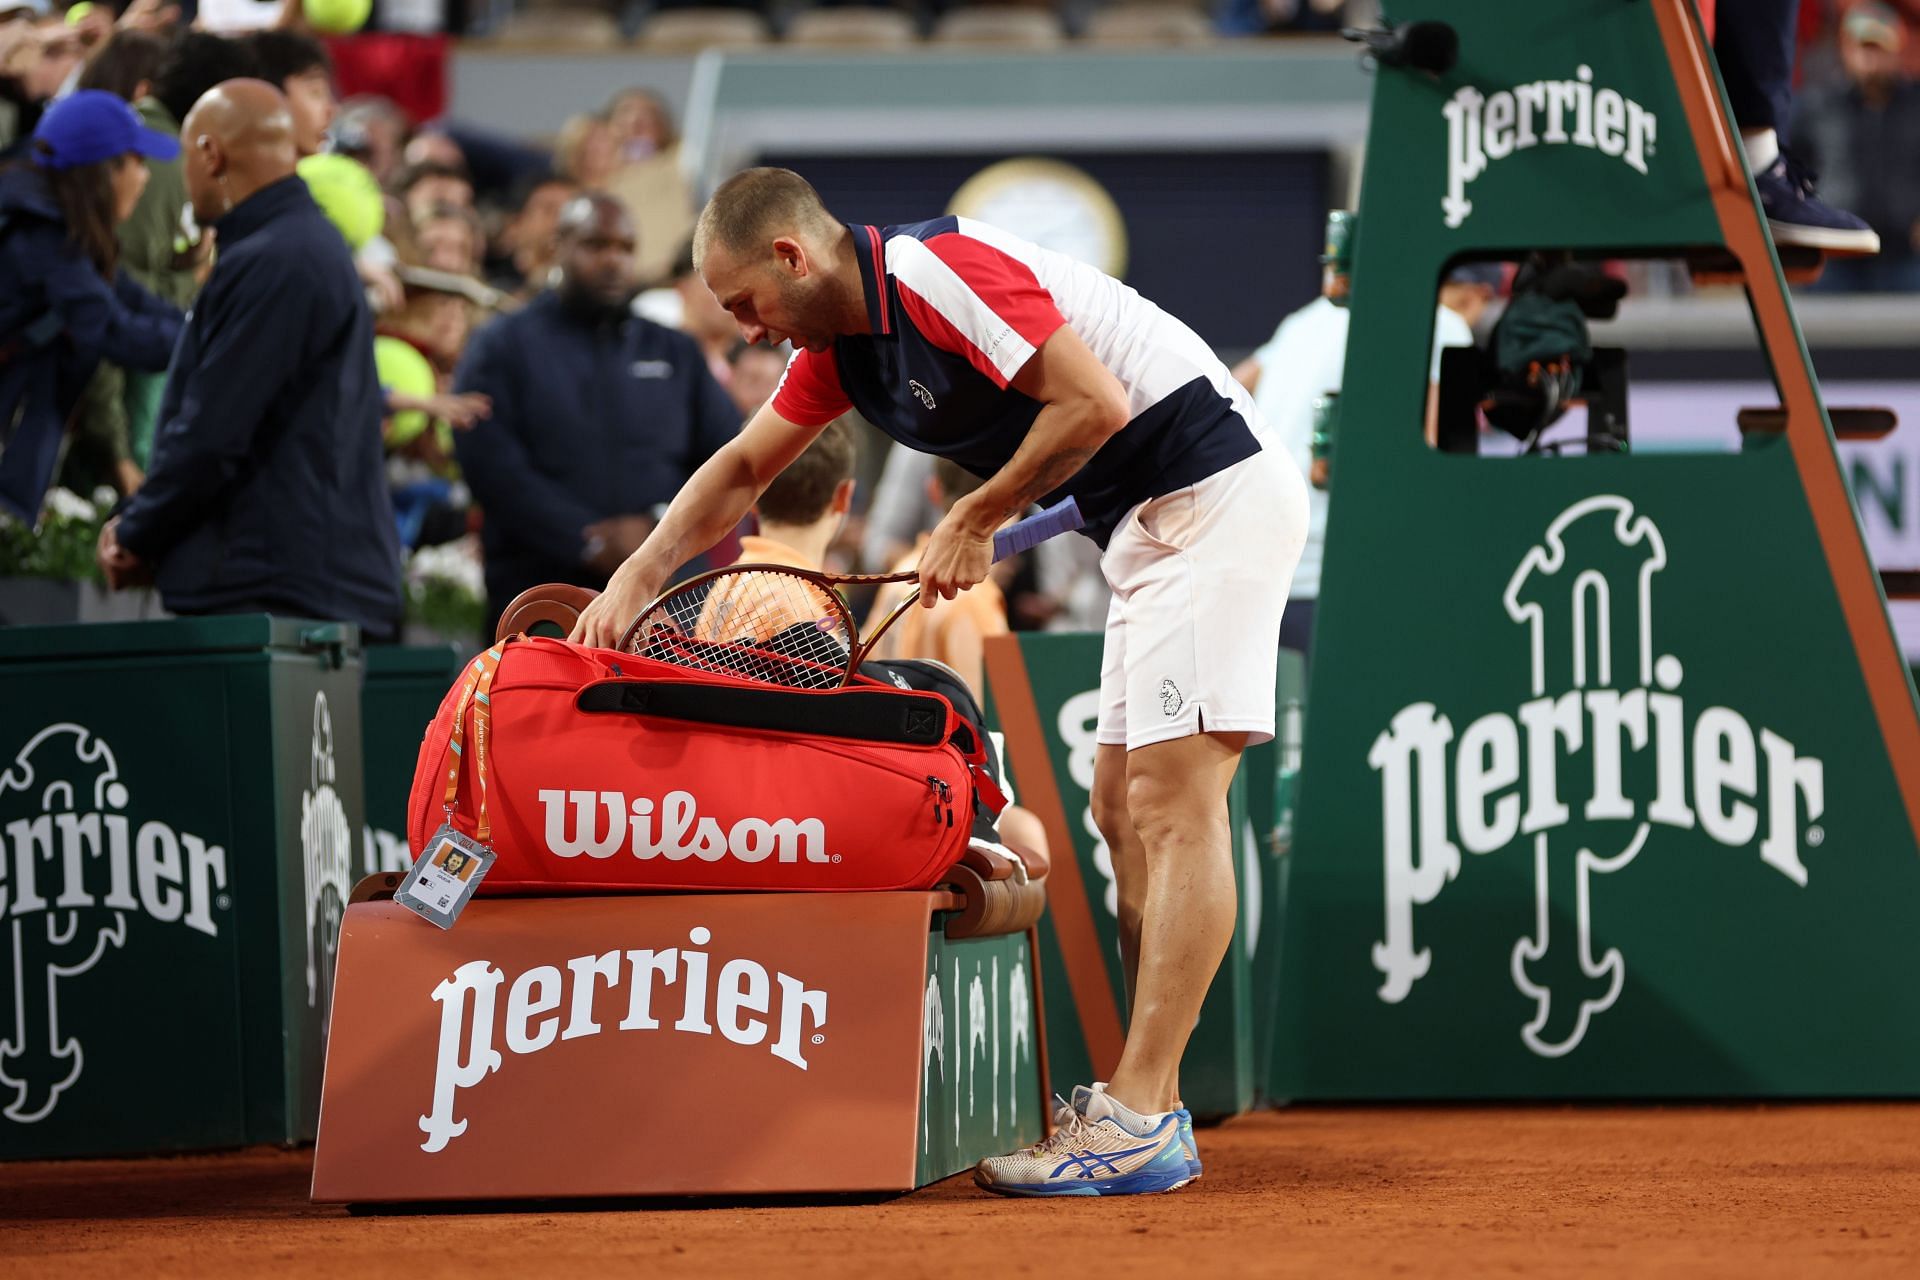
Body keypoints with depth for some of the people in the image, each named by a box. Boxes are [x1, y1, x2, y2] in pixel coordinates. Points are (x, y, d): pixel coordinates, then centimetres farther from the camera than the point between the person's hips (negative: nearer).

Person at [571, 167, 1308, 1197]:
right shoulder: (839, 342, 13)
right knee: (1124, 806, 9)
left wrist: (975, 521, -12)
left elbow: (1095, 403, -23)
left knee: (1173, 801, -14)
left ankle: (1137, 1123, -20)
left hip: (1213, 492, -11)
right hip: (1146, 527, 11)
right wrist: (637, 578, 13)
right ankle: (1147, 1108, 9)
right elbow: (744, 465, 25)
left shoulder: (939, 273, -18)